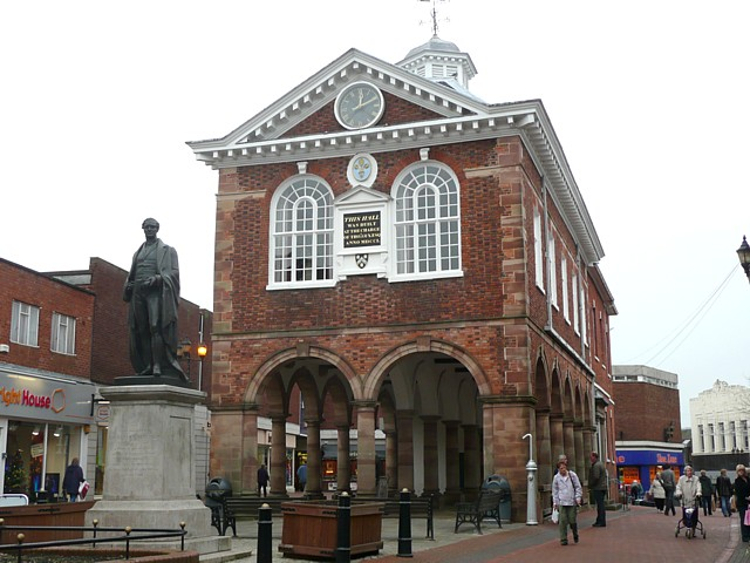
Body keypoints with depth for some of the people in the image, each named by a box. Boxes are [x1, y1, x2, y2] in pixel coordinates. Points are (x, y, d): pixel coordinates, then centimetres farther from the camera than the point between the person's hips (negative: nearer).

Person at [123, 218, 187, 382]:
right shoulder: (138, 253, 26)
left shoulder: (166, 250, 11)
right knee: (140, 331, -3)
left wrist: (157, 279, -17)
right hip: (138, 293, 5)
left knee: (156, 327, -18)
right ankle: (146, 367, -5)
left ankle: (158, 366, -22)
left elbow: (173, 272, 0)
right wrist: (128, 285, 5)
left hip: (155, 291, -5)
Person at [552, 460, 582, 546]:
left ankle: (575, 535, 28)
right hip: (562, 503, 1)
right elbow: (555, 491, 11)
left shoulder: (572, 475, 0)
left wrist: (578, 498, -3)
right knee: (563, 521, -6)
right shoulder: (556, 477, 3)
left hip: (572, 502, 0)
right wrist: (555, 502, 7)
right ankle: (563, 539, 1)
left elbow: (578, 487, 6)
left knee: (573, 520, 0)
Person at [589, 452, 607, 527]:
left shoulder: (596, 465, -15)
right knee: (600, 504, 14)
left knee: (600, 505, -7)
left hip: (598, 488, -10)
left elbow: (596, 477, -23)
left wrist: (590, 485, -9)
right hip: (603, 487, 10)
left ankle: (601, 522, -6)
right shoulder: (601, 464, 18)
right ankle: (599, 521, 20)